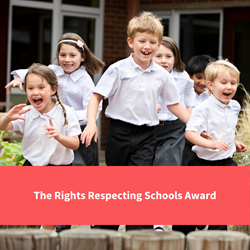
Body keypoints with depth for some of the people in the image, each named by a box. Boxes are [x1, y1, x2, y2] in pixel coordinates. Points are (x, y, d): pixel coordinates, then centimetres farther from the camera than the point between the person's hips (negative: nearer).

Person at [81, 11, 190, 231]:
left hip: (145, 136, 1)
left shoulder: (162, 75, 3)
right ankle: (107, 227, 29)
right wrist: (91, 122, -21)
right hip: (119, 132, -1)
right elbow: (97, 96, -7)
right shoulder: (119, 69, -6)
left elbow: (174, 104, 13)